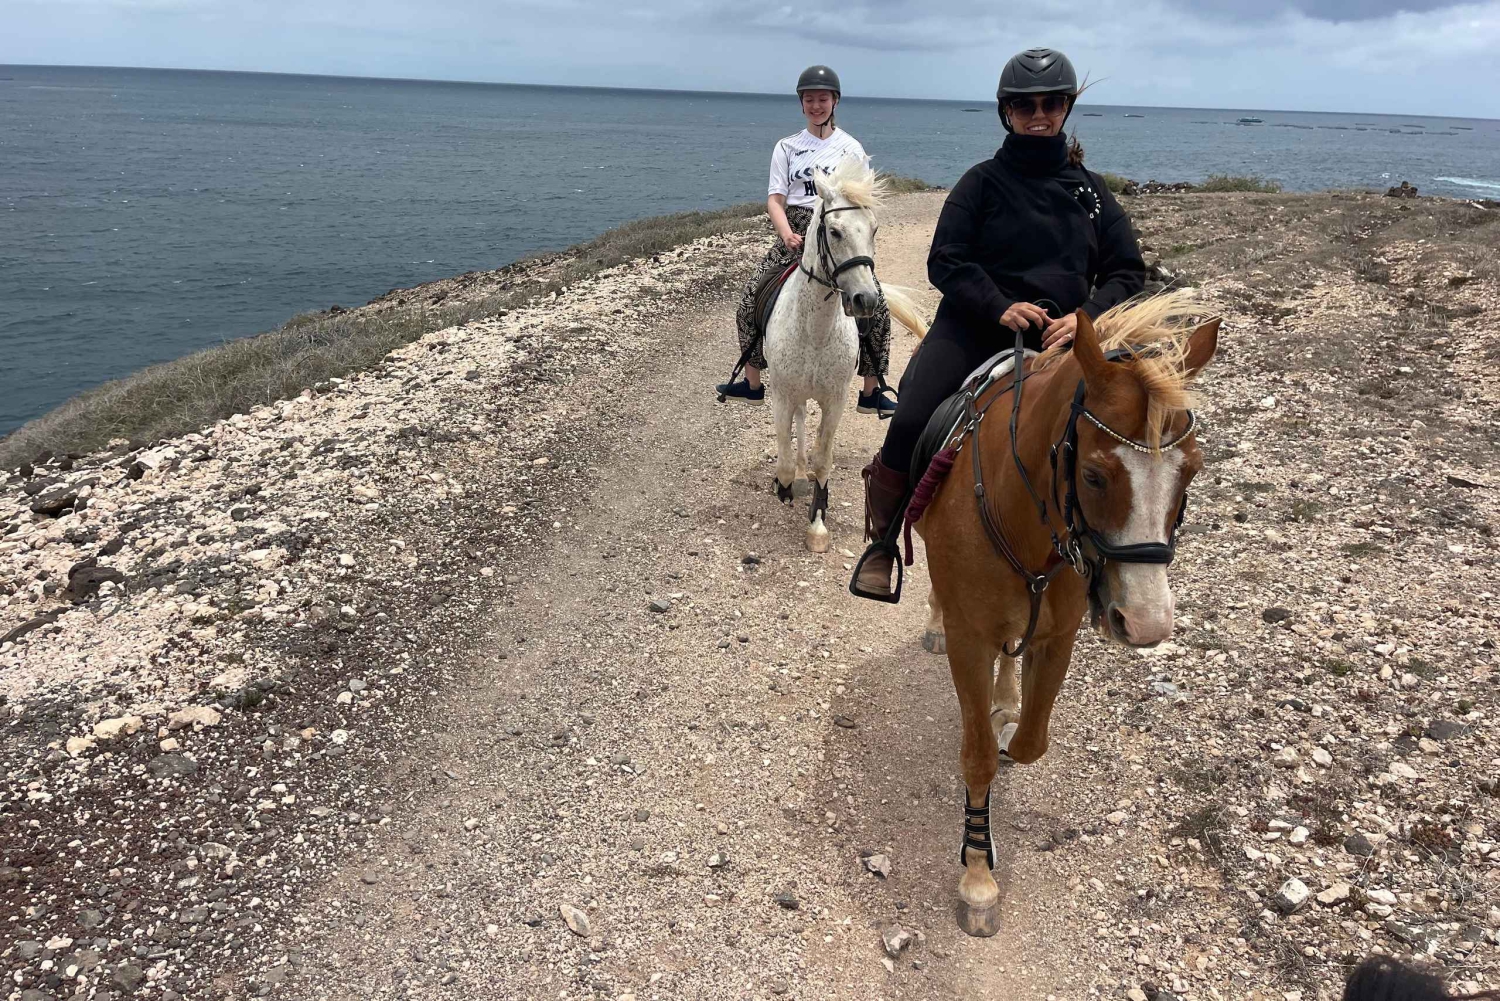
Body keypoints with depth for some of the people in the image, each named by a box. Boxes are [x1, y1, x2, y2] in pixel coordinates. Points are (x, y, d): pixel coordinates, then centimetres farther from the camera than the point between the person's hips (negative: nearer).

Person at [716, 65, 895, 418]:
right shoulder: (787, 147, 8)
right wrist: (787, 234, -18)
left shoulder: (851, 147, 6)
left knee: (875, 307, -12)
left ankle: (871, 392, 0)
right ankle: (752, 384, 10)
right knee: (752, 301, -6)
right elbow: (775, 199, 0)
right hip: (795, 233, 1)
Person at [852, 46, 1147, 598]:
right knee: (910, 427, -24)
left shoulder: (1090, 190, 14)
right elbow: (945, 261, -3)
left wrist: (1086, 315, -10)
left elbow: (1128, 271, 11)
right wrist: (1000, 306, -19)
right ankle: (882, 543, -2)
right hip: (972, 329, -3)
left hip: (1055, 339, 4)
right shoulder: (983, 181, 5)